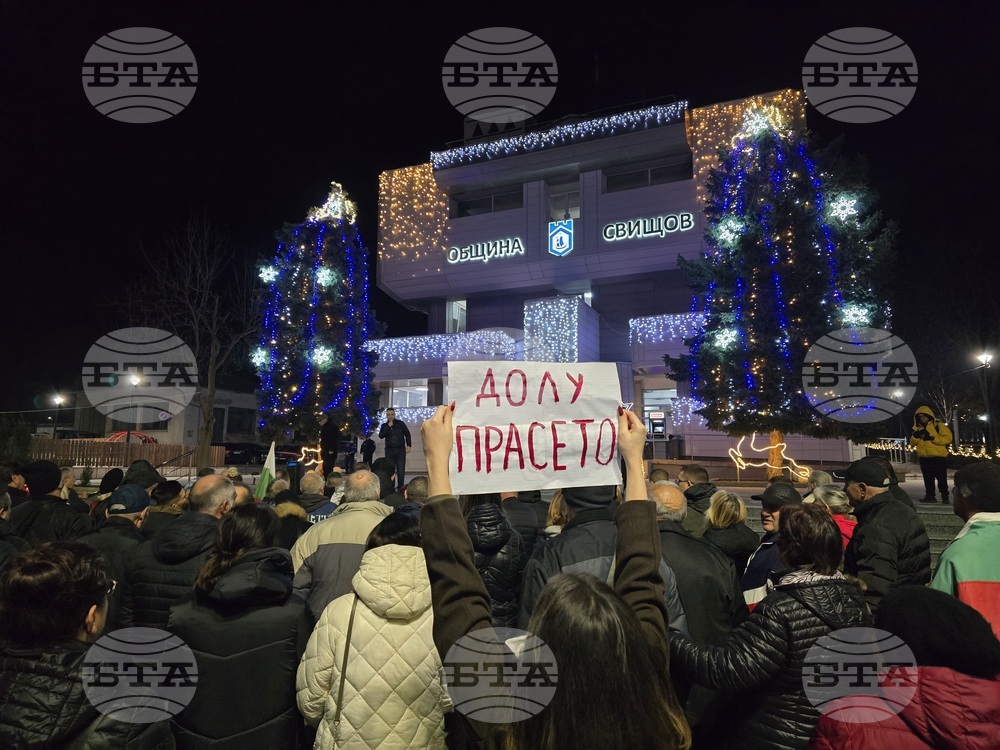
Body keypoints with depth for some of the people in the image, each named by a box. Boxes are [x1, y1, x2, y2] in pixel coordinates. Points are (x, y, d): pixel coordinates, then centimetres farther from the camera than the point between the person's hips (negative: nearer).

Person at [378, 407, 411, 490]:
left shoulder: (400, 423, 4)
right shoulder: (384, 425, 9)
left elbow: (407, 434, 7)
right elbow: (381, 436, -5)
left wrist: (409, 445, 0)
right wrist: (388, 426, -10)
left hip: (400, 450, -1)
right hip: (389, 450, 1)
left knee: (401, 469, -5)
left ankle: (400, 487, 1)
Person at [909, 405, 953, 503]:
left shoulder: (938, 425, -4)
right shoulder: (918, 428, 13)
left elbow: (948, 438, -13)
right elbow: (912, 443, 10)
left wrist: (932, 438, -21)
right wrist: (915, 436, -11)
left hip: (939, 457, -5)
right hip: (924, 458, 5)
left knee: (941, 478, 0)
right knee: (928, 479, 10)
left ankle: (945, 496, 9)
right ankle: (929, 495, 16)